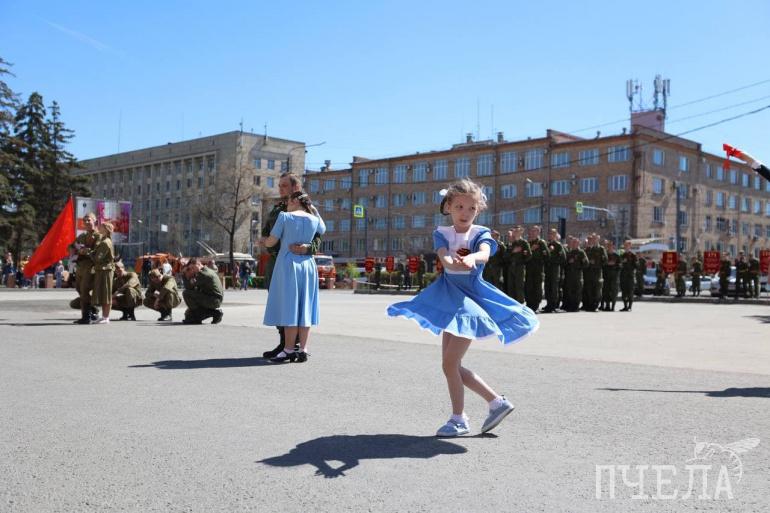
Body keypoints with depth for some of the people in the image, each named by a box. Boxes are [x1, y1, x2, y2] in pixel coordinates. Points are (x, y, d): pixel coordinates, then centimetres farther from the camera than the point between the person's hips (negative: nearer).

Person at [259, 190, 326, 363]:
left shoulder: (284, 216, -5)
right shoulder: (314, 219, 6)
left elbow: (271, 242, -3)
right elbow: (323, 230, 30)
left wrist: (263, 241, 19)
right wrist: (313, 209, 30)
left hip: (288, 264, -4)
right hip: (308, 265, 4)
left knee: (289, 307, -4)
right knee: (304, 307, 5)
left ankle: (289, 350, -5)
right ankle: (303, 350, 2)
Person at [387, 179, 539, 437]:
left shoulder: (481, 233, -6)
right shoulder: (442, 233, 1)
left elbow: (484, 254, -29)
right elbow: (444, 257, -21)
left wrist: (470, 259, -52)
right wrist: (453, 263, -45)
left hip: (472, 297, -5)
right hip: (450, 298, 5)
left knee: (450, 362, -8)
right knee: (451, 364, 9)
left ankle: (459, 419, 9)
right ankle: (496, 402, 21)